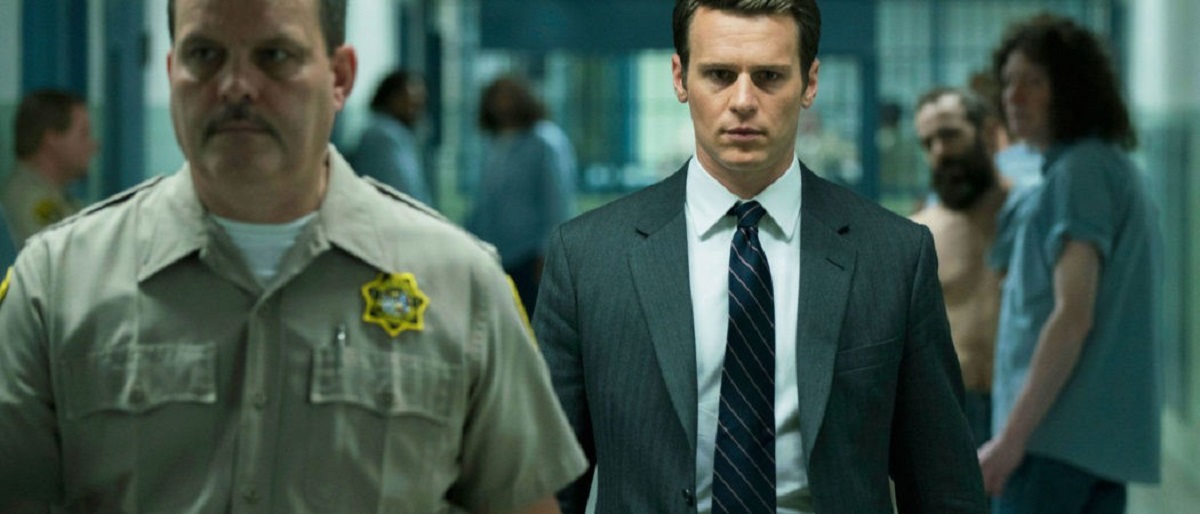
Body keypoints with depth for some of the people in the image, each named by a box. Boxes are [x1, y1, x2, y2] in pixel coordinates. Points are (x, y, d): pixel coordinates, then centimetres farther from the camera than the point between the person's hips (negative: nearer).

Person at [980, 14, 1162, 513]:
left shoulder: (1080, 172, -8)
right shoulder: (1119, 170, 21)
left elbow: (1073, 316, -17)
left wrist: (1011, 435, -19)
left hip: (1062, 434, -10)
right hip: (1110, 436, 10)